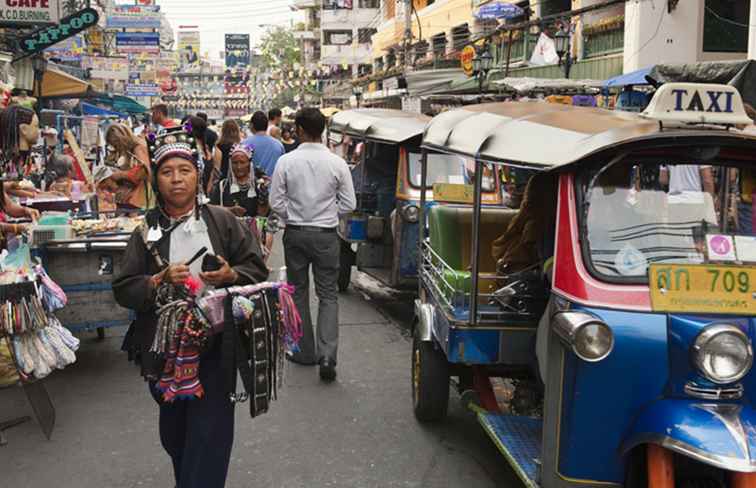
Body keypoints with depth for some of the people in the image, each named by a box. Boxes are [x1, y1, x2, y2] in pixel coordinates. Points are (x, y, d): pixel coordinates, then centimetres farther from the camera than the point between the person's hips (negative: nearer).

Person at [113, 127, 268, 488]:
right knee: (175, 433, 17)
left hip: (216, 346, -2)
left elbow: (258, 270, 5)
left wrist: (231, 275, -16)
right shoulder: (147, 231, 3)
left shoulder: (222, 221, 1)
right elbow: (123, 289, 1)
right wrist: (160, 281, -16)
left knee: (209, 434, -5)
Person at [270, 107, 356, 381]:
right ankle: (327, 355, -7)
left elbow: (276, 202, -6)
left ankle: (305, 352, 22)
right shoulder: (337, 163, -8)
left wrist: (292, 218, 11)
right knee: (328, 295, 7)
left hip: (295, 234, 1)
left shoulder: (286, 161, -8)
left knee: (299, 292, 15)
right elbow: (348, 203, -3)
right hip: (326, 235, 0)